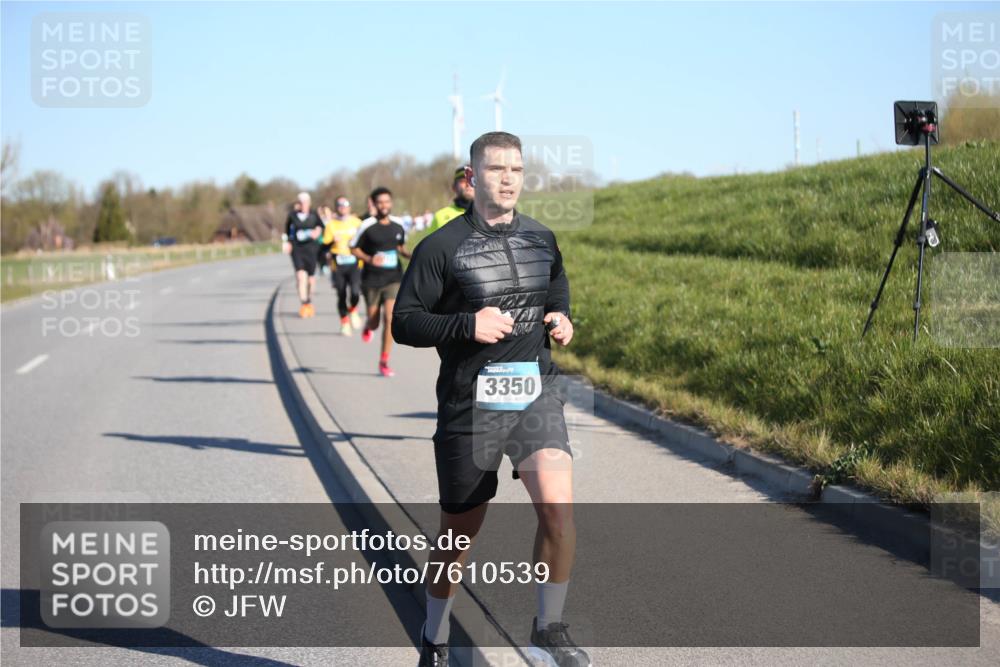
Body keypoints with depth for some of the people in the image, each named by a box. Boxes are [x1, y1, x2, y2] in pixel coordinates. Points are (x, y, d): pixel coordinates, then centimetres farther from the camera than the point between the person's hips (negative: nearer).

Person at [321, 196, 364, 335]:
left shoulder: (356, 222, 6)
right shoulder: (331, 224, 4)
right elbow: (325, 246, 1)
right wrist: (332, 241, -18)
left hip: (354, 263, 0)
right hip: (337, 265, 0)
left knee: (355, 292, -19)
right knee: (342, 295, 4)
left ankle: (353, 311, 13)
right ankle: (345, 323, 23)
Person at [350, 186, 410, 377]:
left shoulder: (398, 226, 3)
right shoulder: (367, 226, -9)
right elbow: (354, 249, -2)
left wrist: (411, 256, -1)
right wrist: (369, 259, -20)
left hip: (393, 280, 2)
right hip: (372, 281, -2)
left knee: (390, 318, -13)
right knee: (374, 322, 6)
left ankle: (384, 362, -3)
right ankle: (368, 327, 48)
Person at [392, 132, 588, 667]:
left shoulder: (542, 239, 11)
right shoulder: (442, 246, -4)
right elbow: (404, 322, -5)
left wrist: (561, 323, 5)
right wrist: (467, 326, -19)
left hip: (536, 393, 3)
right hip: (470, 402, -3)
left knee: (557, 505, -20)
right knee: (460, 529, 9)